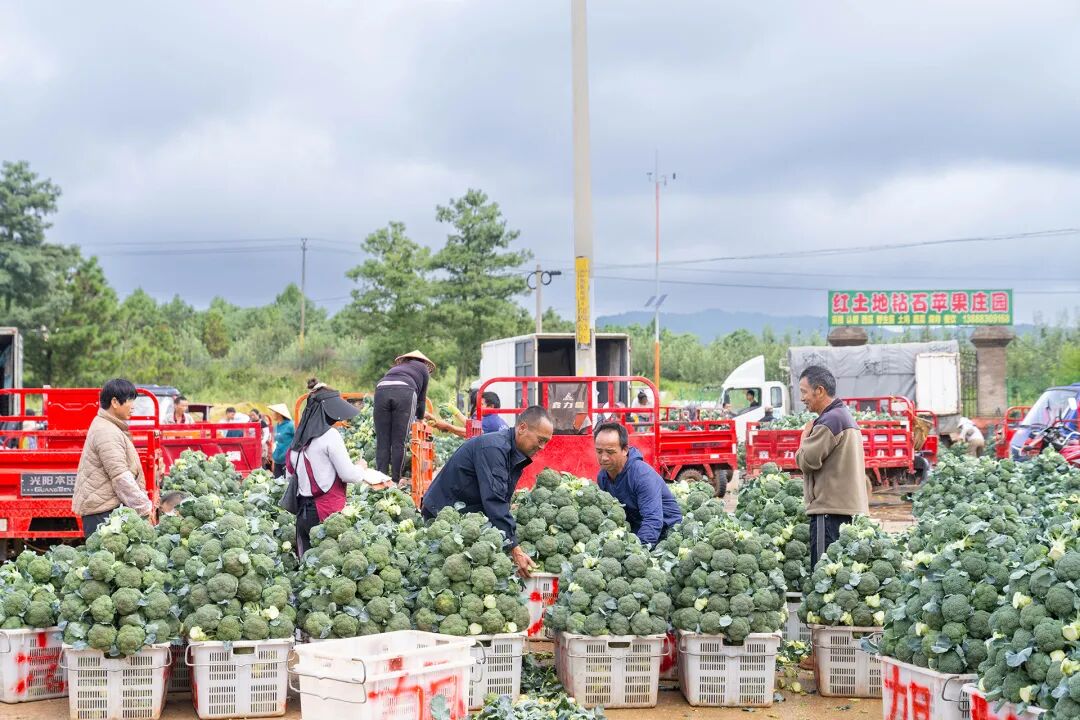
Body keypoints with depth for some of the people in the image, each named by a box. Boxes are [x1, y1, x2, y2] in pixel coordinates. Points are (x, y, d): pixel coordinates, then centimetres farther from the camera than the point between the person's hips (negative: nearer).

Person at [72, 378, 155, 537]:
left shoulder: (106, 426, 18)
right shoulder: (107, 433, -16)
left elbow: (124, 469, 24)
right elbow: (120, 477, -19)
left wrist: (144, 502, 20)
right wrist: (144, 508, -16)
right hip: (102, 511, -10)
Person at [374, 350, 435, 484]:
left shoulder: (396, 367, 41)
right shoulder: (423, 369, 30)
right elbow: (421, 398, 28)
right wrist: (420, 418, 40)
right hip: (405, 391, -3)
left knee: (382, 441, 4)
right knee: (399, 442, 1)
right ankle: (395, 481, 0)